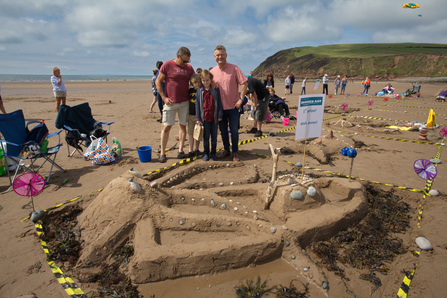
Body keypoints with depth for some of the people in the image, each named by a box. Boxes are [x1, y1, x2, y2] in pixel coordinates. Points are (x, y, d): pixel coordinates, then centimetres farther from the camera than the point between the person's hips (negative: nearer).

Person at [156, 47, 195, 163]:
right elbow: (158, 82, -1)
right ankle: (162, 153, 6)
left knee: (183, 125, 5)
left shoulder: (189, 68, 8)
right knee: (166, 126, -2)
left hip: (185, 102, 3)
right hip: (170, 102, -3)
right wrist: (164, 98, -8)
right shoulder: (167, 65, -3)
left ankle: (181, 151, 15)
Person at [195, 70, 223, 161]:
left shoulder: (216, 89, 0)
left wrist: (220, 115, -1)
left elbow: (219, 103, 3)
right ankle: (206, 153, 19)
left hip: (214, 118, 0)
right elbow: (197, 104, 2)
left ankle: (213, 153, 21)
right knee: (206, 137, 8)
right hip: (204, 118, 0)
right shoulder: (199, 90, 2)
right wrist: (198, 118, -1)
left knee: (214, 137, 9)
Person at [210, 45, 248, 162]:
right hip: (219, 107, 4)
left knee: (234, 130, 3)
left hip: (233, 106, -3)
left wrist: (241, 99, -12)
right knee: (223, 130, 12)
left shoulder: (234, 68, -6)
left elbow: (244, 83, -6)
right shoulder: (212, 72, 4)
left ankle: (235, 152, 18)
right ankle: (226, 150, 28)